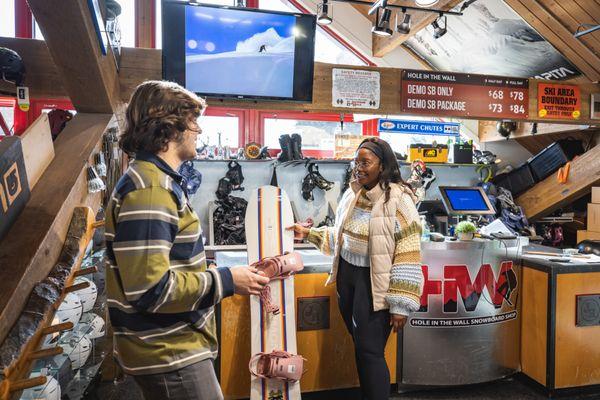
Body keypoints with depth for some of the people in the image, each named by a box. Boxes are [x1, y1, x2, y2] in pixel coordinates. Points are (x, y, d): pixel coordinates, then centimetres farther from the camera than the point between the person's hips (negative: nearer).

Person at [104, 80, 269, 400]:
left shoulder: (157, 180, 10)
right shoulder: (148, 190, -23)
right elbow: (150, 289, -28)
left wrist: (222, 274, 10)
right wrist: (226, 280, -19)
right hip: (169, 355, -10)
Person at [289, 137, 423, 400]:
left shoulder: (398, 199, -16)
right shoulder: (352, 194, 4)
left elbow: (407, 257, -17)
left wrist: (400, 305, -17)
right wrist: (309, 233, 8)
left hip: (375, 282, -6)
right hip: (346, 274, 6)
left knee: (370, 351, -1)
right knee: (360, 344, 18)